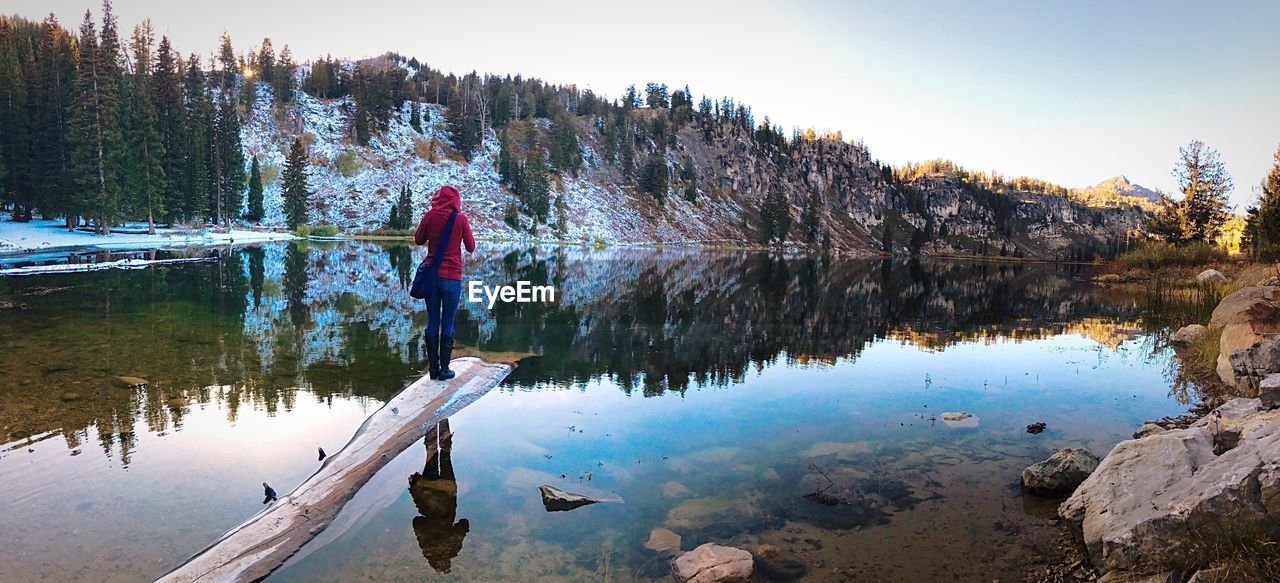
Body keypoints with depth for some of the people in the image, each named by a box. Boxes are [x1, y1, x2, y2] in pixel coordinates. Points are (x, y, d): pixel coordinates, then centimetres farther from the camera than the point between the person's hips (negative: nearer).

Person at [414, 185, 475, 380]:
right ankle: (444, 369, 9)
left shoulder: (429, 216, 0)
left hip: (431, 275, 2)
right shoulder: (461, 219, -5)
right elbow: (471, 247, 2)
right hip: (452, 277, -2)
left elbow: (418, 240, 13)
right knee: (447, 324, 5)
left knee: (432, 322, 11)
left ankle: (433, 368, 14)